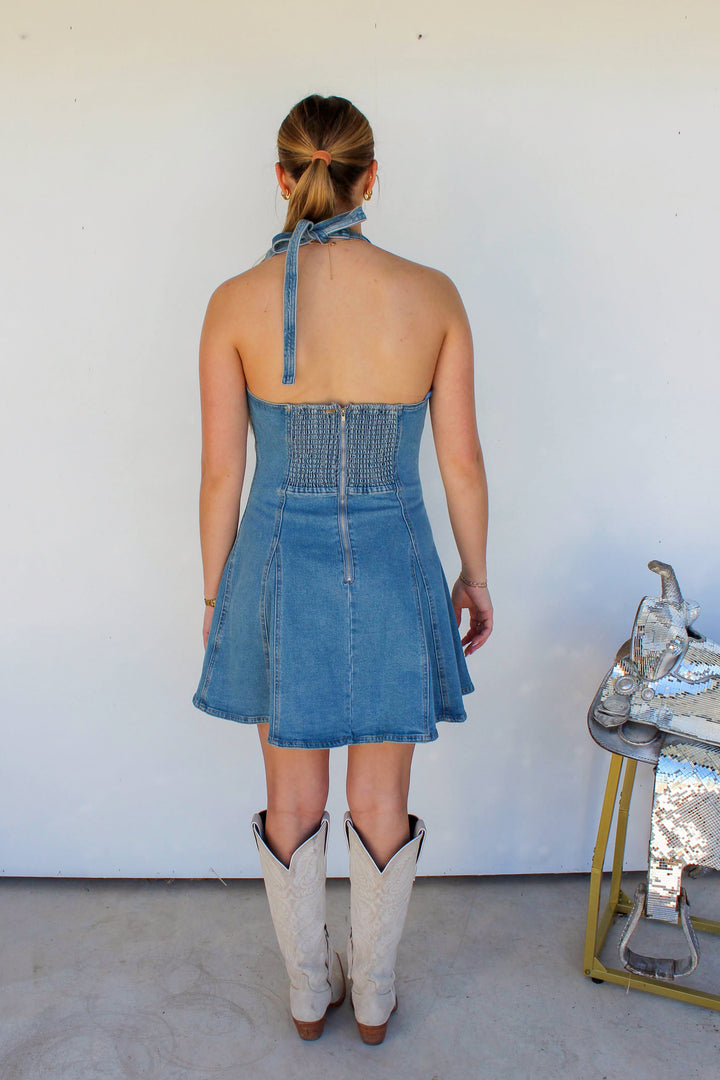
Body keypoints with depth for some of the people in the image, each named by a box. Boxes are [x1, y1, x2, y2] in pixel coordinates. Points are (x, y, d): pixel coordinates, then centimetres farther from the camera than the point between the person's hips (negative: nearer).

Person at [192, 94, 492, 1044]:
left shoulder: (236, 303, -10)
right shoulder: (433, 296, -9)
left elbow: (221, 475, -6)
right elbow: (463, 461, -4)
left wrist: (216, 594, 8)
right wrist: (475, 575, 10)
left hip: (280, 573, 0)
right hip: (392, 577, 0)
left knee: (294, 804, 20)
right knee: (382, 805, 19)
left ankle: (309, 992, 40)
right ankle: (374, 997, 40)